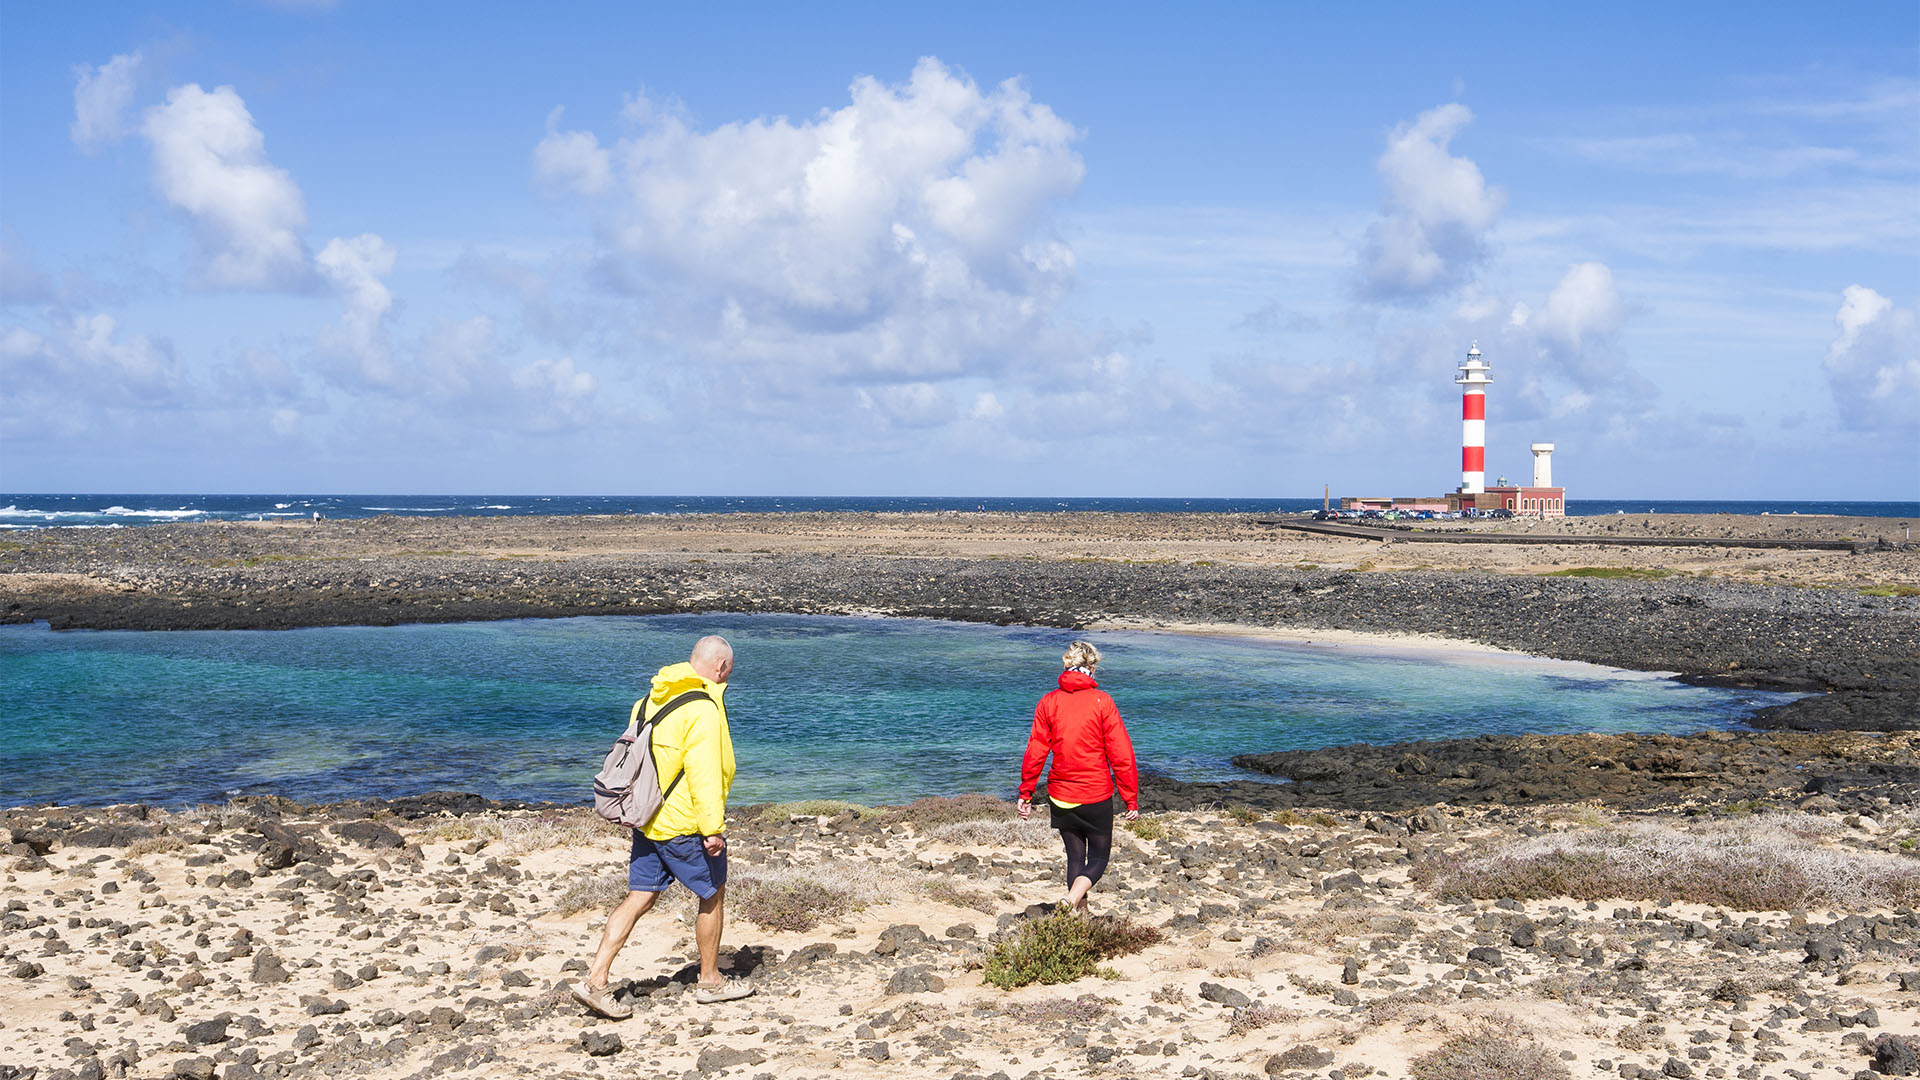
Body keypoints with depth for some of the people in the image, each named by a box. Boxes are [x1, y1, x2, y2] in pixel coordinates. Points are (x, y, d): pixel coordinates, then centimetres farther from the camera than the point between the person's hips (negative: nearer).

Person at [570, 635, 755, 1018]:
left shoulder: (652, 699, 11)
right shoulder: (703, 709, -17)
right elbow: (704, 773, -22)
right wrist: (712, 828, -21)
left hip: (647, 819, 8)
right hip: (684, 824, -8)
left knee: (639, 898, 9)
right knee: (713, 895, 10)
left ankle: (596, 981, 2)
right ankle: (710, 982, 22)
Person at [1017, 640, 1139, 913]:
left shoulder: (1048, 702, -2)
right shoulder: (1102, 701, -9)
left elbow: (1035, 753, -1)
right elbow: (1121, 754, -9)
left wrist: (1026, 794, 8)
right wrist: (1131, 799, -3)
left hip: (1060, 797, 3)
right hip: (1097, 795, -3)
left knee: (1075, 857, 17)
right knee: (1098, 857, 8)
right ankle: (1072, 902, -17)